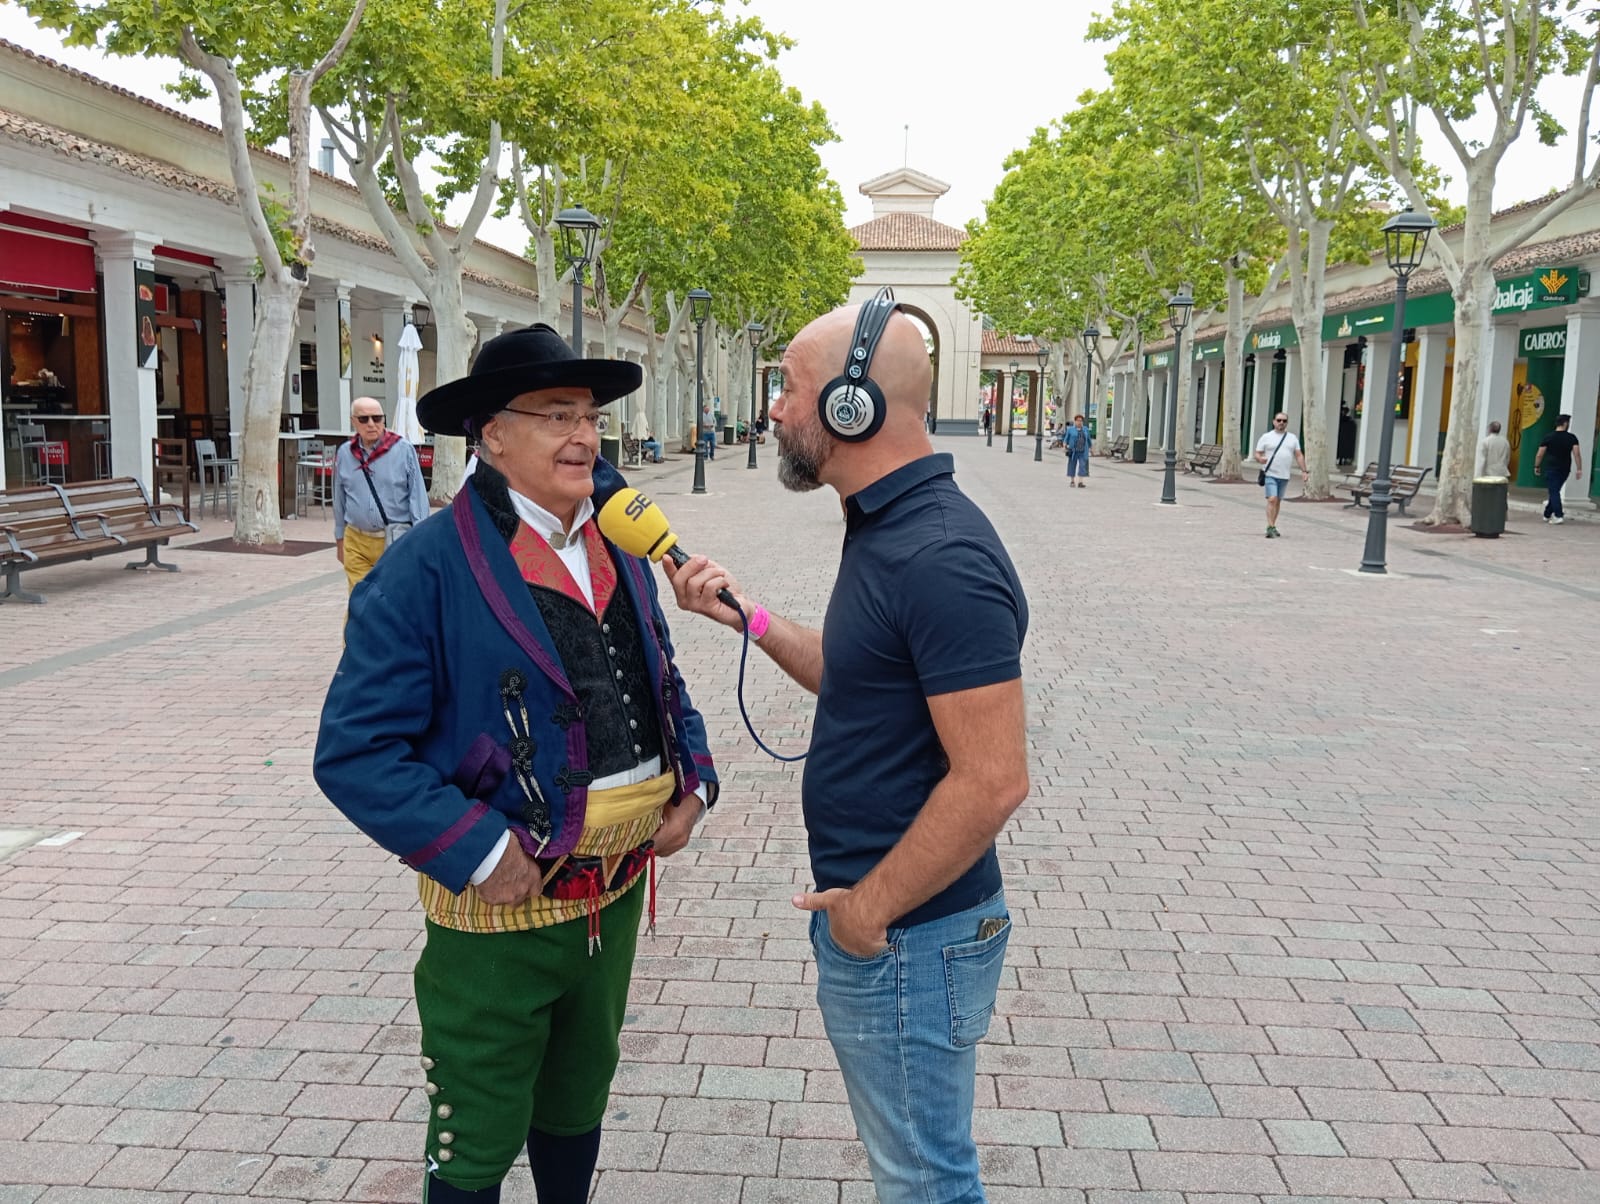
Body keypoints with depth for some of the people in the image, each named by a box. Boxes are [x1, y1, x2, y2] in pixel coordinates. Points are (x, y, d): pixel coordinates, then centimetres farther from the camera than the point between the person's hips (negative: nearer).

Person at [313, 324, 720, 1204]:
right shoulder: (429, 567, -19)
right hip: (500, 909, -6)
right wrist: (479, 852, -24)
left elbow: (665, 686, 16)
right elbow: (356, 751, -20)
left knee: (578, 1102, 27)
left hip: (617, 891, 6)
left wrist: (692, 783, 0)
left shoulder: (621, 553, 4)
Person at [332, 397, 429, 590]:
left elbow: (418, 496, -2)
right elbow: (339, 500, 16)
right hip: (356, 543, 3)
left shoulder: (403, 450, -3)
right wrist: (339, 539, 19)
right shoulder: (344, 453, 7)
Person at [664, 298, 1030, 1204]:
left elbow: (992, 779, -28)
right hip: (871, 912, 9)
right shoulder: (888, 528, 6)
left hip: (908, 936, -9)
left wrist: (871, 908, -18)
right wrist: (745, 613, 6)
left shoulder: (941, 559, -26)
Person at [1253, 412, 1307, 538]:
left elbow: (1299, 455, 12)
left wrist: (1304, 470, 3)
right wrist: (1260, 459, -24)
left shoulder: (1293, 438, 12)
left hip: (1284, 476, 4)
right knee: (1272, 499, -16)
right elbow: (1257, 454, 0)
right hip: (1270, 474, -4)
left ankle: (1272, 527, 20)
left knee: (1278, 501, 10)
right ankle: (1270, 528, -20)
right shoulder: (1266, 437, 2)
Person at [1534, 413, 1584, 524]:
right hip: (1565, 469, 2)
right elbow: (1577, 454, -9)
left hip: (1551, 469, -2)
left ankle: (1558, 515, -16)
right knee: (1555, 491, 16)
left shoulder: (1548, 437, -4)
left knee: (1554, 492, -4)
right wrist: (1579, 469, -7)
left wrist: (1537, 467, 9)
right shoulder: (1572, 438, -2)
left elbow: (1539, 454, -3)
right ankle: (1547, 514, 25)